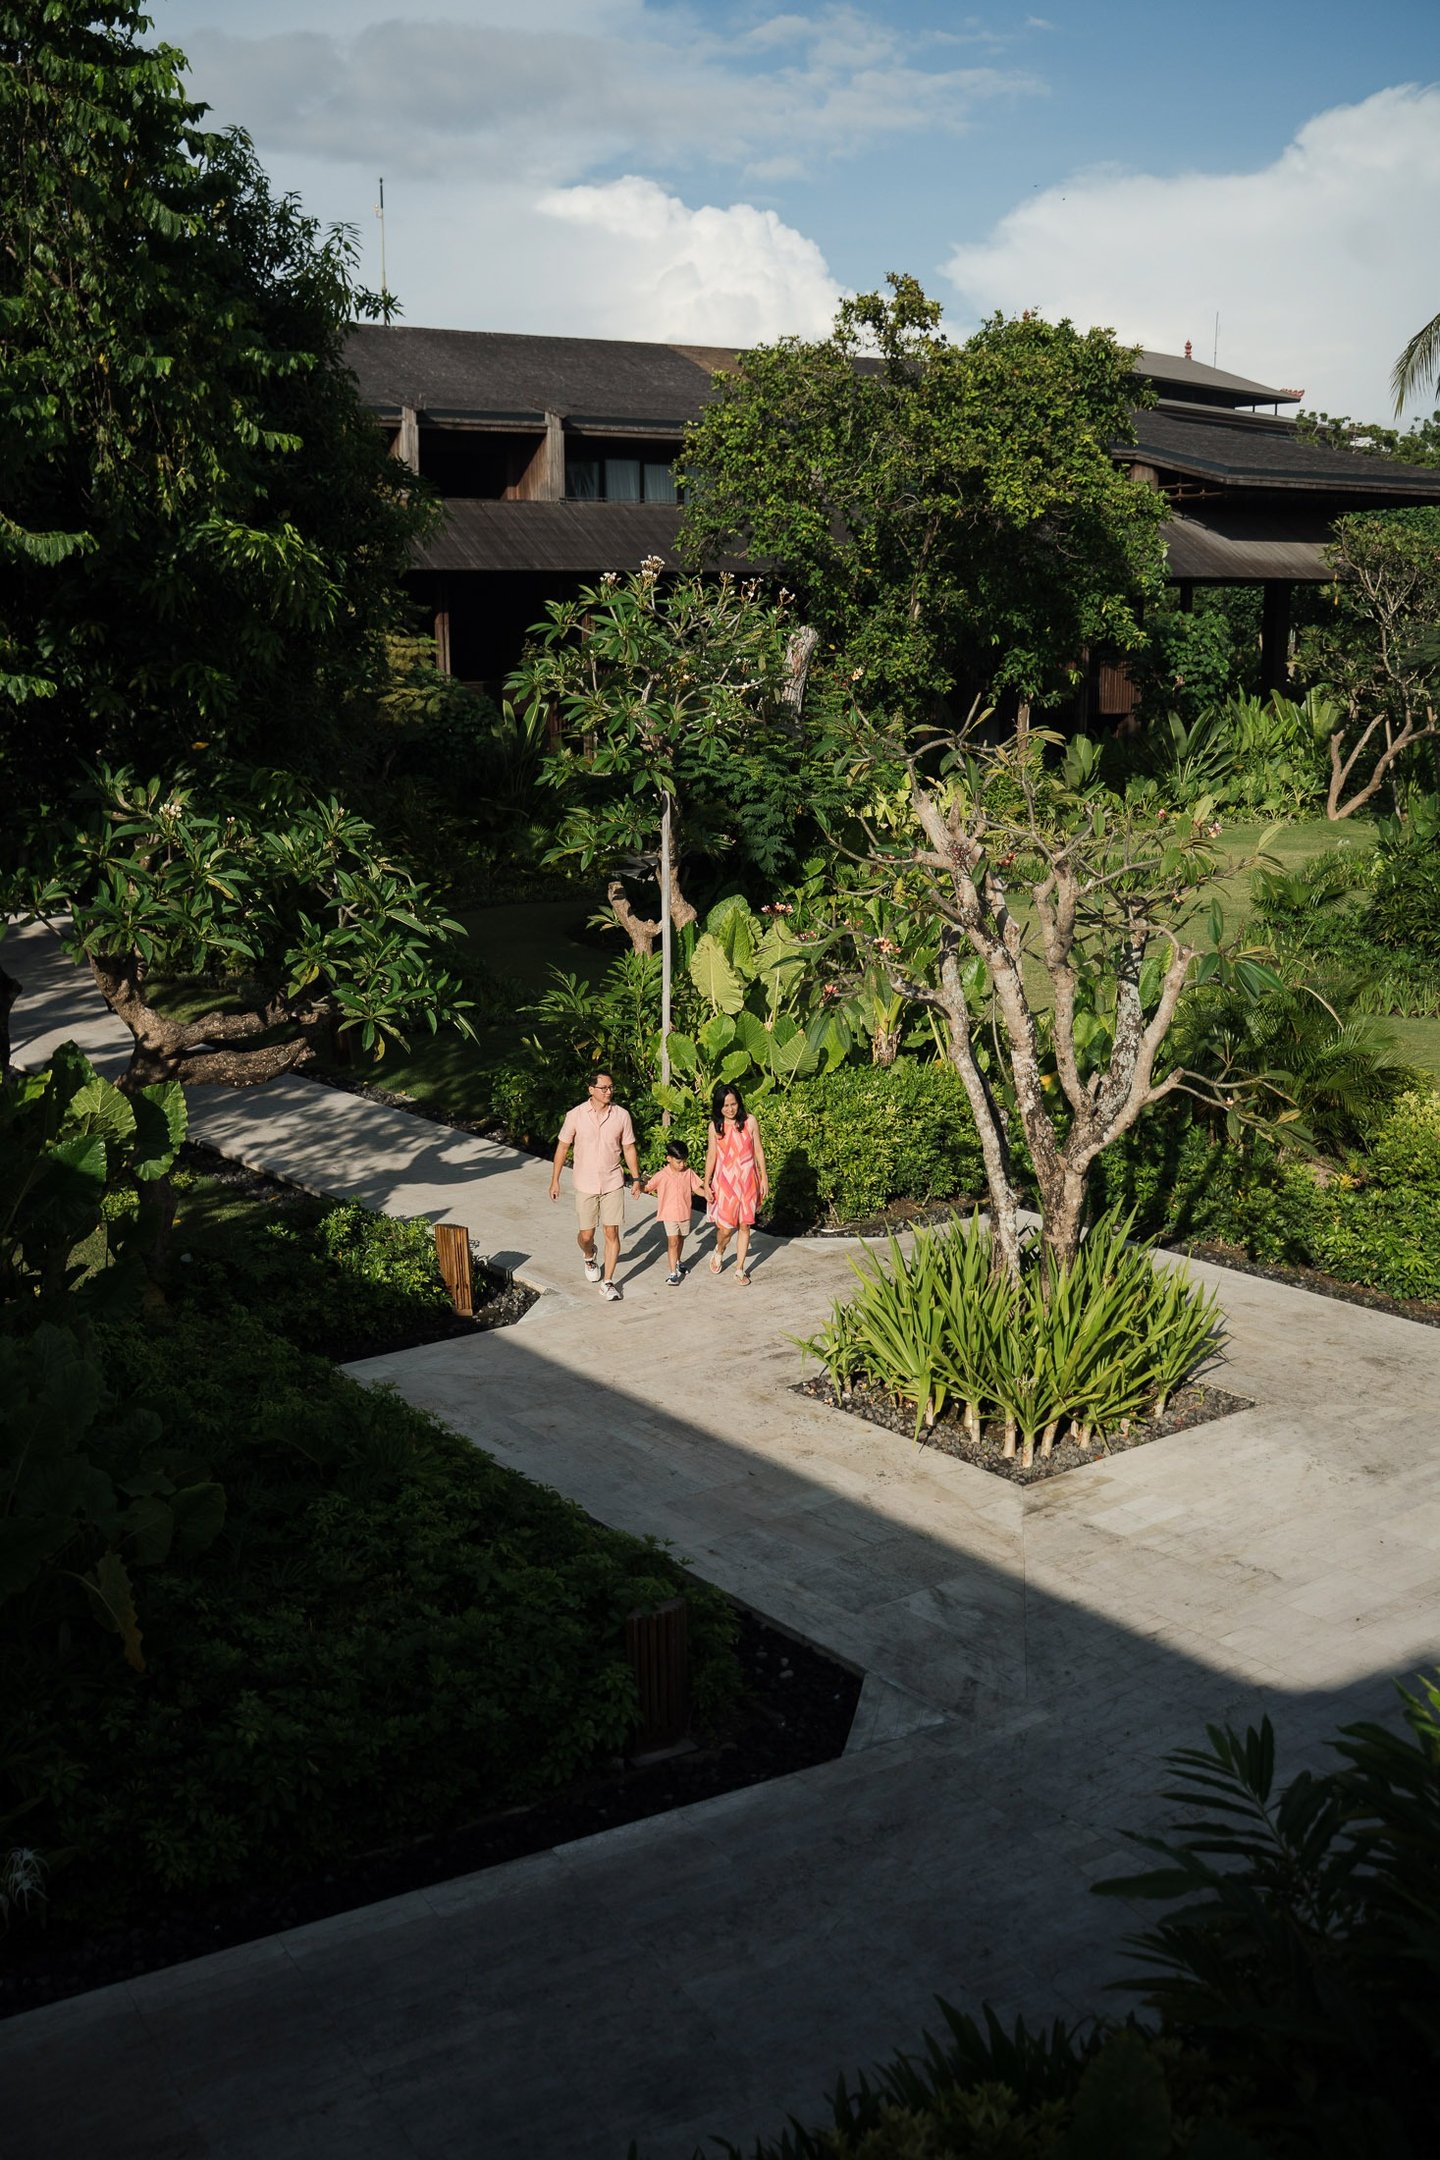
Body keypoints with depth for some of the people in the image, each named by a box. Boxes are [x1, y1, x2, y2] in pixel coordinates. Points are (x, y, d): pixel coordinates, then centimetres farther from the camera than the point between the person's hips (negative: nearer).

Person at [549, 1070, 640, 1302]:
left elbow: (628, 1148, 6)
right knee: (586, 1234, 7)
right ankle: (589, 1258, 42)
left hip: (613, 1184, 1)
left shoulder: (622, 1115, -5)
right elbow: (562, 1147, 0)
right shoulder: (576, 1115, -9)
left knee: (612, 1232, -2)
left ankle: (607, 1282, 7)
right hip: (585, 1185, 0)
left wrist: (636, 1178, 6)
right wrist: (555, 1180, 1)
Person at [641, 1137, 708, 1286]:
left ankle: (677, 1262, 45)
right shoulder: (662, 1175, -11)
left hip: (685, 1213, 4)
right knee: (672, 1241, -11)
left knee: (680, 1239, 22)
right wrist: (640, 1187, -28)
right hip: (669, 1214, -4)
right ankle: (673, 1272, -11)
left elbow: (696, 1187, 4)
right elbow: (648, 1187, -7)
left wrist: (705, 1193, -15)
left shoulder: (688, 1173, -2)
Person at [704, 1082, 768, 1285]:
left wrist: (764, 1177, 3)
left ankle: (740, 1269, 16)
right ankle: (719, 1251, 30)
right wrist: (706, 1183, 4)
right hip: (725, 1181, -1)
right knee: (725, 1228, -4)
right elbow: (711, 1155, 4)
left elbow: (758, 1151, 3)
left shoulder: (749, 1122, -3)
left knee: (744, 1225, 5)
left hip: (747, 1180, 1)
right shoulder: (715, 1126, -2)